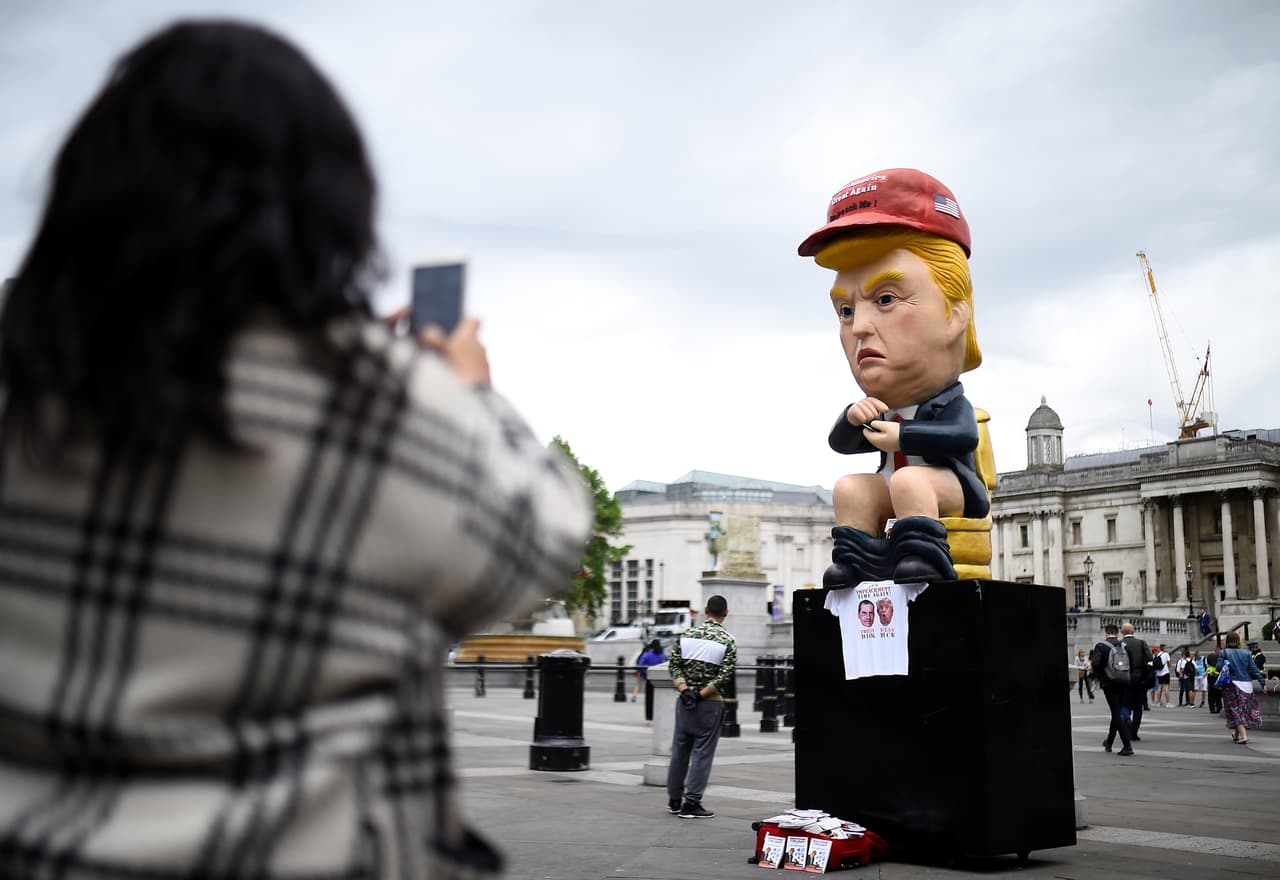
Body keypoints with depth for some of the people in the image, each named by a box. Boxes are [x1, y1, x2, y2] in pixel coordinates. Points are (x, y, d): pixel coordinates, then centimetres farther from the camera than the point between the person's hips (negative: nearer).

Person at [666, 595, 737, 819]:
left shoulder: (687, 634, 4)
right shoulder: (728, 641, -6)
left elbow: (673, 664, 0)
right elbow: (726, 675, -14)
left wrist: (684, 688, -7)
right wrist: (701, 694, -11)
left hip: (684, 700, 4)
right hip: (710, 703, -4)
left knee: (679, 749, 13)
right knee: (702, 753, 1)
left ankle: (674, 800, 22)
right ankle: (691, 804, 1)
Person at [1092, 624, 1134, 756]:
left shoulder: (1100, 646, -6)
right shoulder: (1124, 646, 6)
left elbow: (1096, 663, -18)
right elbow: (1132, 665, 4)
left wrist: (1098, 677, -1)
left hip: (1109, 684, -5)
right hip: (1123, 684, 5)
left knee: (1116, 714, -4)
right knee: (1116, 712, 17)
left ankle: (1127, 745, -14)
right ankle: (1109, 742, 31)